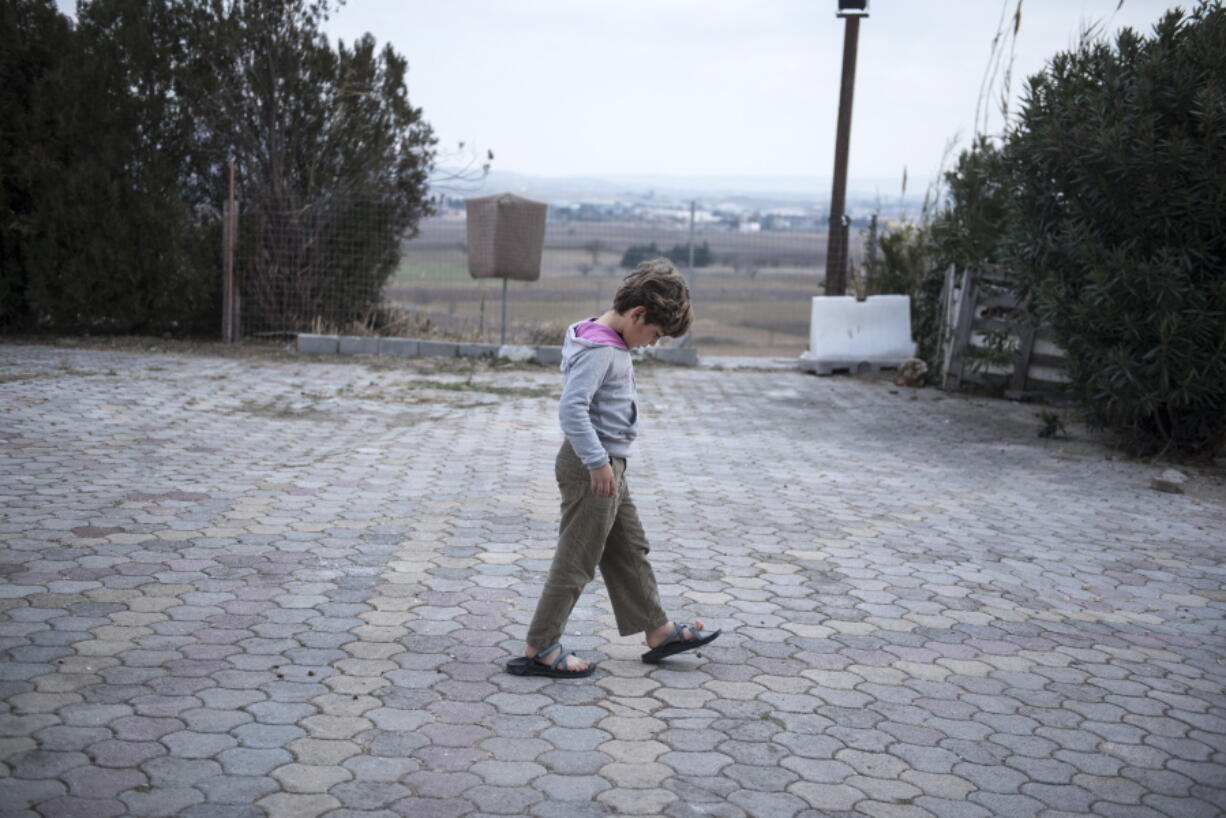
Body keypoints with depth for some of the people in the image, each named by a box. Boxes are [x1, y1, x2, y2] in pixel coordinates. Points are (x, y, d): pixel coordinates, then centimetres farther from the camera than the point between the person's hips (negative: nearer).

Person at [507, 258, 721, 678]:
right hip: (591, 468, -10)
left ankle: (658, 631, 31)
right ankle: (539, 649, 7)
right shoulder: (599, 350, -21)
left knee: (630, 552, 19)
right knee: (575, 562, -2)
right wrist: (597, 462, -26)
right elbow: (572, 408, -29)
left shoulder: (612, 344, 10)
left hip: (608, 465, 11)